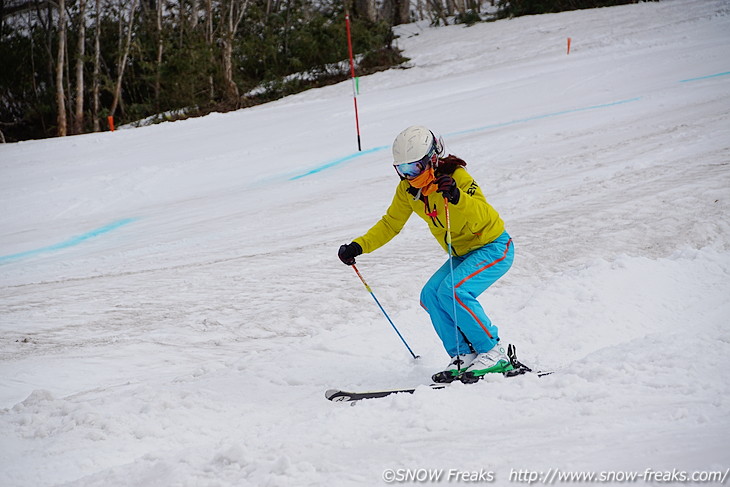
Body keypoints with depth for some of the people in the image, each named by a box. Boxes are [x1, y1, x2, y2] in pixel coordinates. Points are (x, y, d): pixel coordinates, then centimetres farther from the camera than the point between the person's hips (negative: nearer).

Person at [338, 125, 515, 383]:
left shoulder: (456, 176, -24)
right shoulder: (407, 190, -4)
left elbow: (481, 216, -36)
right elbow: (390, 224, 6)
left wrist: (456, 197, -54)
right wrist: (358, 246, -6)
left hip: (495, 248, -8)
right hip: (463, 254, 8)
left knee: (452, 291, -26)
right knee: (431, 295, -10)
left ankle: (494, 354, -15)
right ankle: (463, 356, -2)